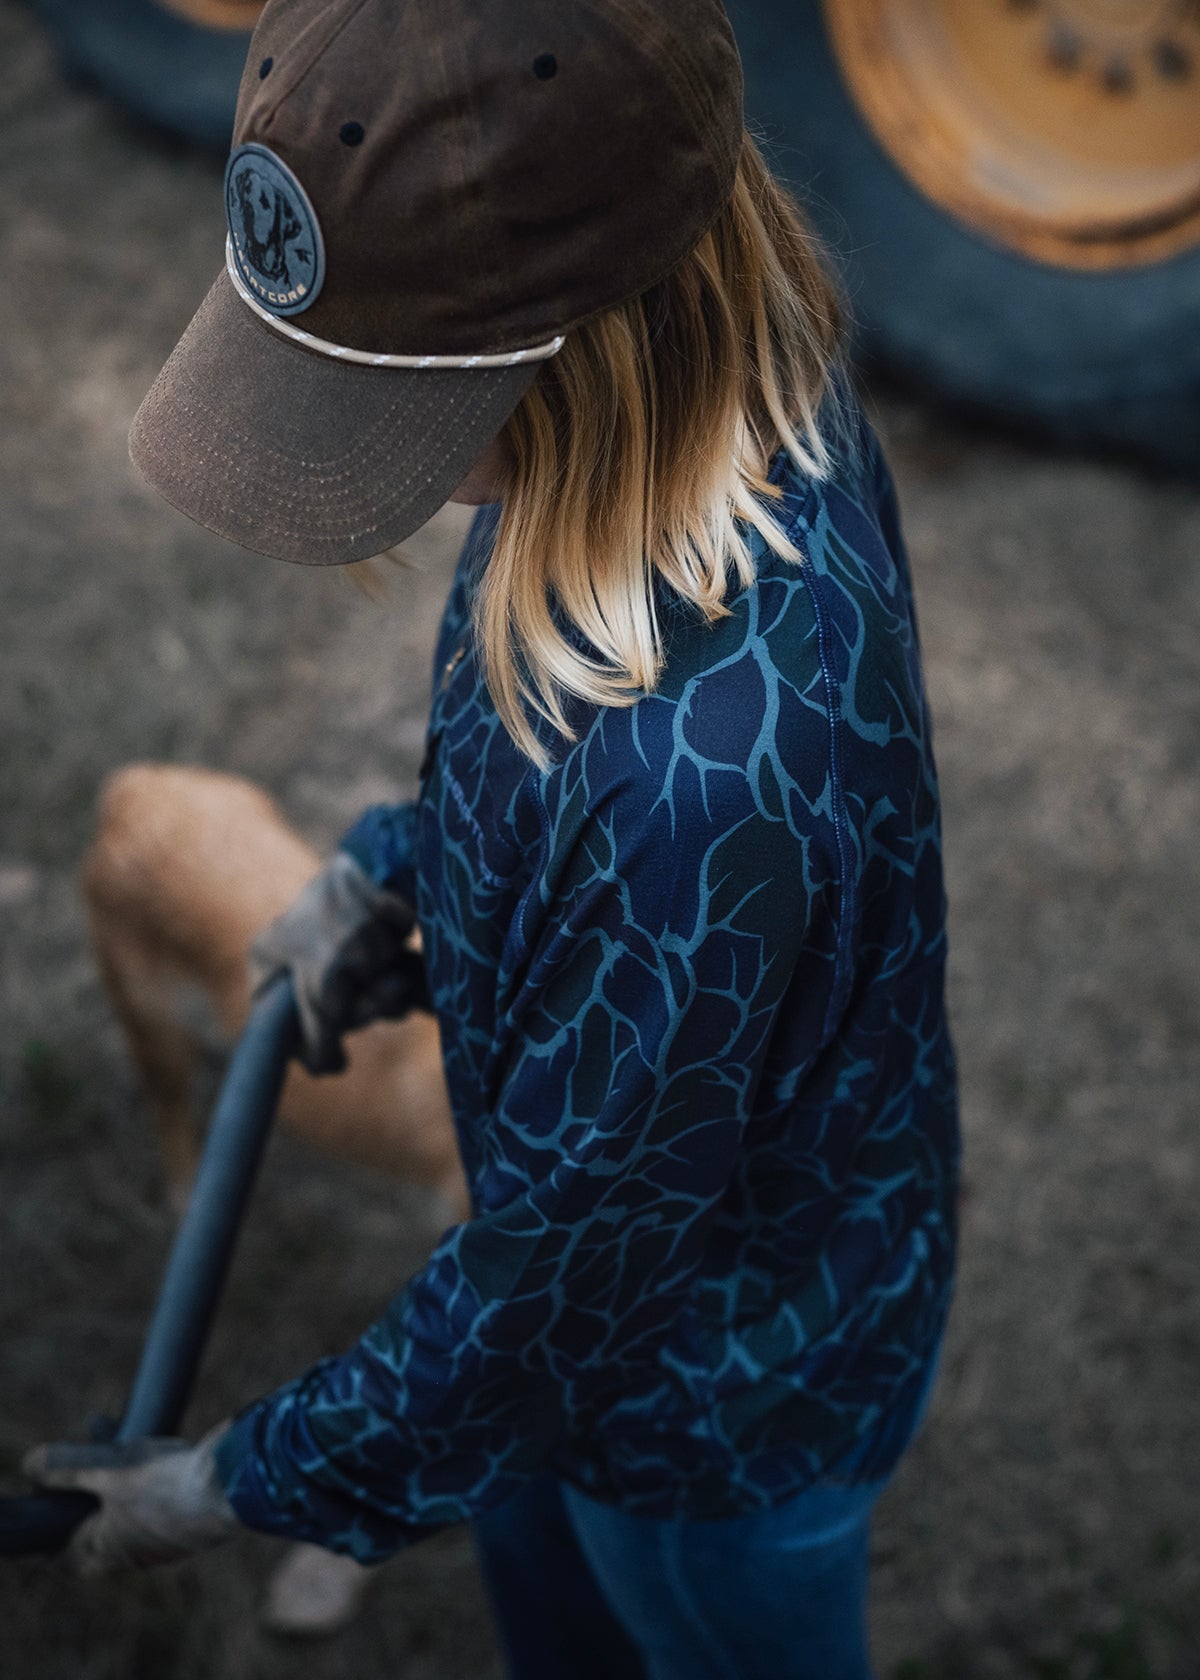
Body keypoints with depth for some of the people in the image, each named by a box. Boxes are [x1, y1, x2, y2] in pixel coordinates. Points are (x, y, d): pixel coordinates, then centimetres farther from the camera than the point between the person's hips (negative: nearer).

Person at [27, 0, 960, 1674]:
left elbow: (570, 1268, -29)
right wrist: (388, 871, -2)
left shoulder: (704, 773, -46)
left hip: (724, 1388, -7)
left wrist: (246, 1480, -15)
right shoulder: (721, 381, -20)